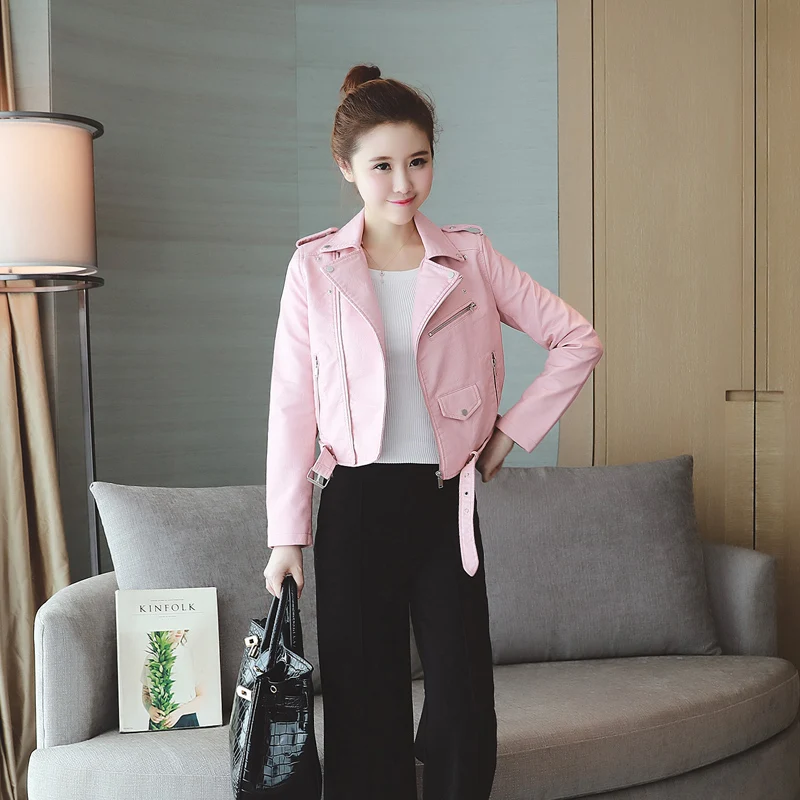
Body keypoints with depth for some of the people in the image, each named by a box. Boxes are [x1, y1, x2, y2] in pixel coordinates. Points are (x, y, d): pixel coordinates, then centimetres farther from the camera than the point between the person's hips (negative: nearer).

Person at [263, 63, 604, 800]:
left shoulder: (468, 257, 3)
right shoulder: (315, 267, 0)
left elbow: (579, 340, 6)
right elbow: (292, 405, 0)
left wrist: (513, 431, 1)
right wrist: (287, 535, -2)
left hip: (445, 499, 1)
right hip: (356, 504, -1)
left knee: (464, 705, 3)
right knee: (366, 708, 6)